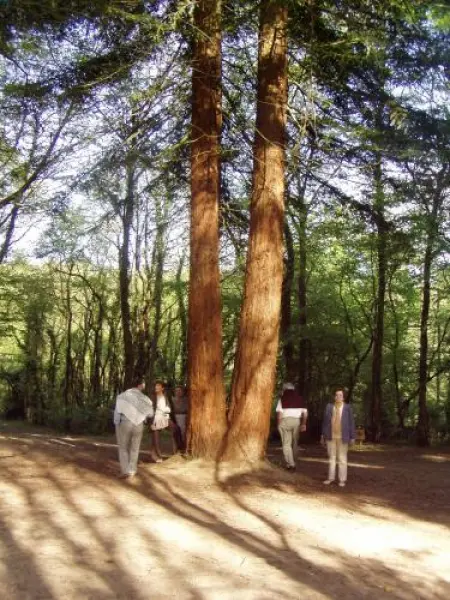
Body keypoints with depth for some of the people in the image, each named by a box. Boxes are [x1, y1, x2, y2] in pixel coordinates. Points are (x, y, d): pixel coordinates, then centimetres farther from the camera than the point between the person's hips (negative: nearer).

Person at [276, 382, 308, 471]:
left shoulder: (283, 398, 0)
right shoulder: (299, 398, 10)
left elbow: (279, 412, -8)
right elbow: (305, 412, 7)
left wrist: (279, 424, -2)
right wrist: (303, 424, 12)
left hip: (285, 421, -3)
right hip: (296, 421, 3)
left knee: (286, 444, 2)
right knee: (294, 443, 14)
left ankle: (290, 464, -6)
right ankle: (293, 462, 19)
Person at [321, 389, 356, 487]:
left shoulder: (347, 408, -4)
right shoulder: (329, 406, 3)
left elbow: (351, 423, -2)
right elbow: (325, 421, 6)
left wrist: (352, 437, -5)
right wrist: (323, 435, 5)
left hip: (342, 437, -3)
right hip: (331, 436, 3)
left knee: (342, 458, 3)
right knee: (331, 457, 10)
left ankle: (342, 479, 9)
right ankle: (331, 477, 18)